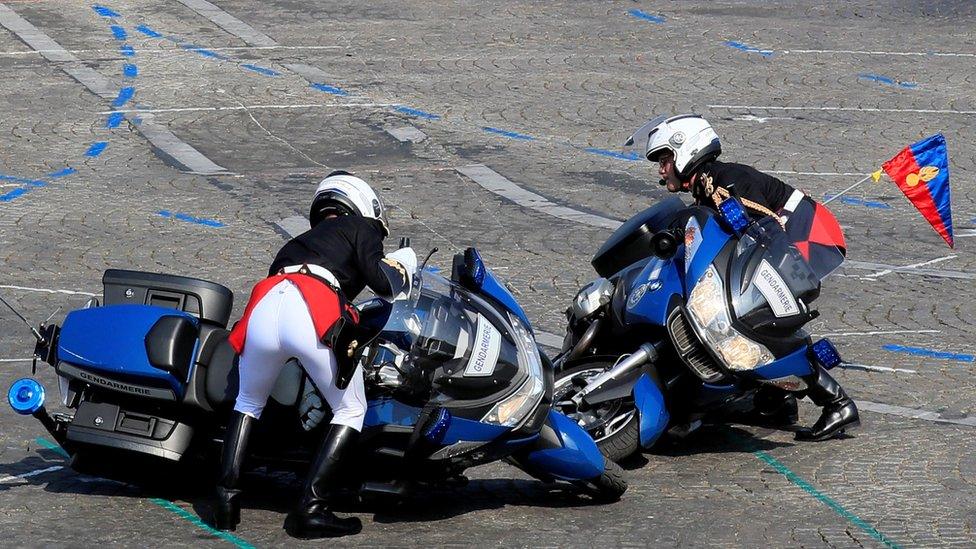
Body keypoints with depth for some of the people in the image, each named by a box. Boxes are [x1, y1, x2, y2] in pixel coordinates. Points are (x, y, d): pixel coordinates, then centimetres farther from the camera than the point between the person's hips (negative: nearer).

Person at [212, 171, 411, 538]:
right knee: (351, 411, 13)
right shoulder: (361, 228, 24)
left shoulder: (299, 242, 41)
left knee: (249, 402, 29)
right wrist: (397, 272, 29)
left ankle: (226, 498, 15)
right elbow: (381, 282, 7)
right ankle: (310, 508, 1)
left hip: (263, 308, 5)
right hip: (318, 317, -5)